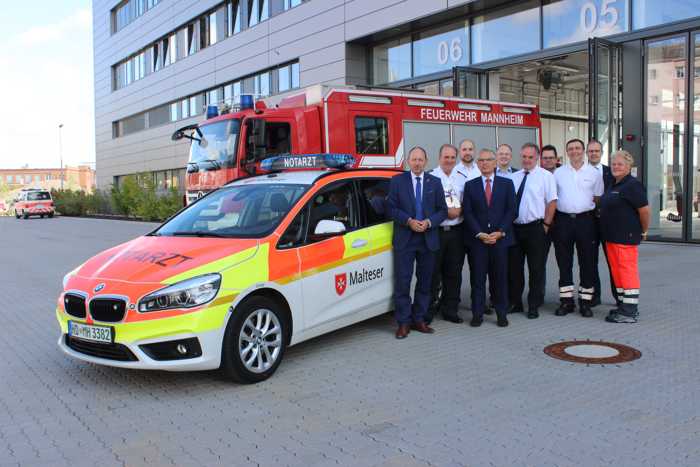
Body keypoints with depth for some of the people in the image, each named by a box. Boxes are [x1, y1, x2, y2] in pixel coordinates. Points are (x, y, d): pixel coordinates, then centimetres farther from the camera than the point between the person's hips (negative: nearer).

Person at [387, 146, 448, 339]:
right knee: (402, 282, -3)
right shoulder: (397, 181, 2)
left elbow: (442, 210, 7)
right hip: (404, 239, -2)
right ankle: (403, 323, 5)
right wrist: (409, 221, -15)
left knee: (424, 282, 9)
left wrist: (428, 222, -11)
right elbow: (392, 208, -2)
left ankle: (419, 319, 20)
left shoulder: (435, 182, 8)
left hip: (428, 239, 3)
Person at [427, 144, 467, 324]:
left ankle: (450, 310, 22)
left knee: (454, 273, 10)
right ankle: (428, 311, 10)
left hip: (456, 232, 5)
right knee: (433, 273, 0)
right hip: (435, 231, -4)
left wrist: (459, 210, -8)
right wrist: (446, 212, -13)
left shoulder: (462, 179, 11)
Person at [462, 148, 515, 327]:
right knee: (478, 278, 2)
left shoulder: (507, 183, 8)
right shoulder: (470, 185, 7)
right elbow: (467, 212, 1)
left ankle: (502, 314, 13)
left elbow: (511, 210, 2)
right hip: (477, 239, 0)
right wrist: (479, 234, -9)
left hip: (500, 238, 0)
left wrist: (500, 232, -9)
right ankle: (477, 314, 8)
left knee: (500, 277, 4)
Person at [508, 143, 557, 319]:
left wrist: (546, 225, -10)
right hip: (514, 228, 4)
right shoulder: (514, 177, 11)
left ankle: (534, 306, 14)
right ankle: (515, 303, 23)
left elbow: (552, 202, -6)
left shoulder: (546, 176, -3)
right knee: (514, 267, 10)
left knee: (536, 269, 3)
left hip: (535, 228, -4)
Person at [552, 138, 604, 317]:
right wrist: (550, 220, 5)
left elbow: (598, 198, 11)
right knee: (564, 262, 4)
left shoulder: (594, 173, 6)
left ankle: (585, 301, 12)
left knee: (587, 261, 3)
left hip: (585, 220, -1)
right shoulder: (558, 172, 8)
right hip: (563, 220, 1)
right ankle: (566, 300, 13)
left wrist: (594, 213, 2)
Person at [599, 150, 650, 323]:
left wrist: (644, 232, -5)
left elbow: (644, 210, -14)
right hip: (611, 236, 10)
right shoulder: (613, 185, 15)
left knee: (627, 271, -7)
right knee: (617, 270, 14)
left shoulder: (632, 185, -12)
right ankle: (624, 306, 24)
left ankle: (630, 312, -4)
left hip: (626, 237, -10)